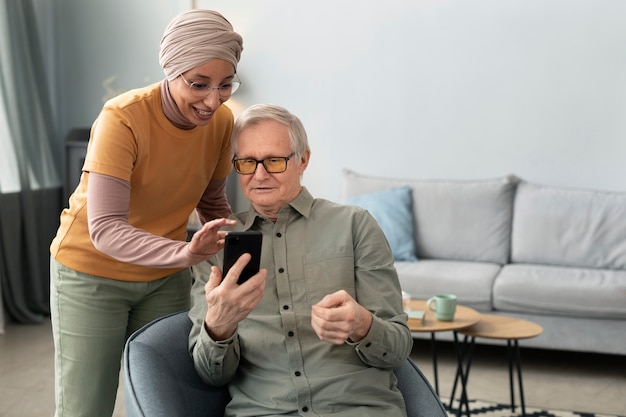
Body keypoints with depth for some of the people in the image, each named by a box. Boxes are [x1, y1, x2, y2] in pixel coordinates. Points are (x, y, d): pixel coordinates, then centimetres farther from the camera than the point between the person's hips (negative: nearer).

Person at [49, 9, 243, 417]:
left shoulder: (222, 120, -10)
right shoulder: (122, 119, -26)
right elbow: (104, 229, -33)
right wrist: (182, 252, -49)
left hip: (165, 278, 5)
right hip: (93, 275, -4)